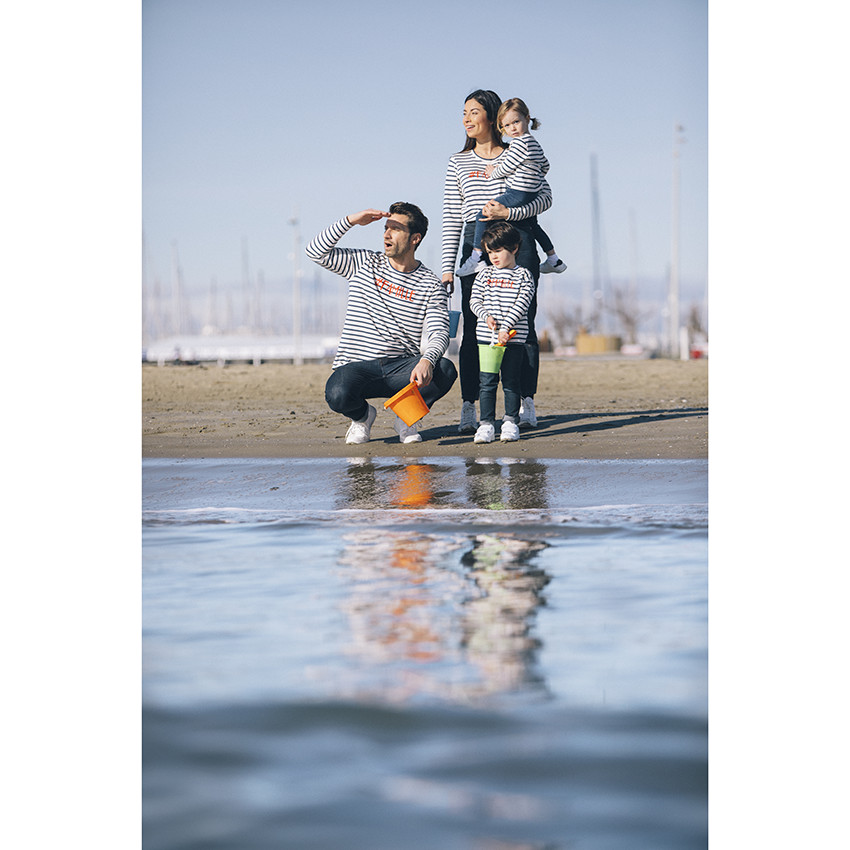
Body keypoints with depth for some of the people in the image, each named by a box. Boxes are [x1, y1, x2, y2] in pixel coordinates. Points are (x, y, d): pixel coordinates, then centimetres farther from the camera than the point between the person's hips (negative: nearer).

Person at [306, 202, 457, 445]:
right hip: (355, 367, 0)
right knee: (338, 395, -35)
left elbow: (438, 334, -9)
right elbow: (316, 251, 4)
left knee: (445, 370, -30)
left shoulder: (430, 284, 3)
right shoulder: (364, 263, 9)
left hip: (401, 369, 0)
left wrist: (426, 361, -32)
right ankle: (363, 415, 5)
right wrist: (350, 221, -6)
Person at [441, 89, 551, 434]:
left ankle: (526, 404, 0)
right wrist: (447, 266, 3)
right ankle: (468, 408, -6)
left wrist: (509, 212, -13)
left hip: (517, 241, -1)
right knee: (474, 328, -5)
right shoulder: (458, 162, 14)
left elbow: (545, 197, 2)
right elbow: (451, 218, 10)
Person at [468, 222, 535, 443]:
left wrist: (506, 327, -17)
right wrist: (486, 316, -10)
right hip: (486, 336, 2)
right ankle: (486, 423, 3)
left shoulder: (523, 276, 2)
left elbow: (521, 304, -6)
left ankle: (511, 422, 10)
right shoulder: (484, 275, 11)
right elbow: (474, 300, 10)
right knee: (487, 381, 0)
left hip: (513, 338, -2)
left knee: (511, 381, 1)